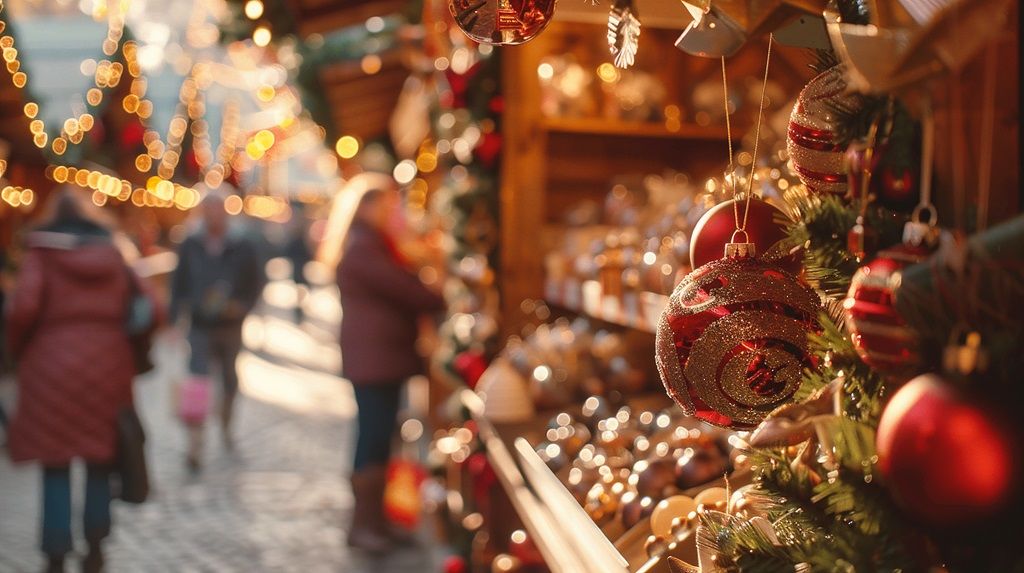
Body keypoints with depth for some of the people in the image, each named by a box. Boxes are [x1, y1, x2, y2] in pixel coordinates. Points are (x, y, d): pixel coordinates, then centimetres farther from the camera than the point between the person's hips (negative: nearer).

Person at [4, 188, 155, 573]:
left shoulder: (41, 255, -2)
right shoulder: (111, 255, 10)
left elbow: (23, 307, -16)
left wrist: (17, 348, 1)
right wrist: (130, 351, 17)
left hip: (53, 367, -3)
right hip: (107, 365, 3)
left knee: (56, 465, 4)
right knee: (100, 461, 15)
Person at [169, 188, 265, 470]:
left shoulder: (241, 248, -4)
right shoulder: (190, 246, -1)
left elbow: (256, 282, 4)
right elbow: (179, 282, 4)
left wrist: (243, 305, -12)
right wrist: (179, 313, -4)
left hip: (230, 325, 2)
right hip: (200, 325, -2)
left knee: (229, 380, 18)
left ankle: (225, 428, 42)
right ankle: (194, 445, -16)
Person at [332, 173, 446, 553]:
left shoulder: (374, 245, 18)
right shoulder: (362, 249, -16)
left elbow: (400, 291, 17)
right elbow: (405, 290, -18)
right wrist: (444, 303, -4)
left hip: (384, 357, 10)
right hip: (372, 358, -10)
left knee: (379, 438, 11)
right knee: (373, 439, -7)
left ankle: (373, 519, 17)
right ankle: (362, 525, -1)